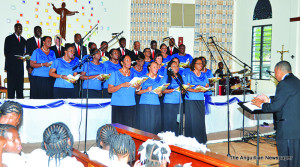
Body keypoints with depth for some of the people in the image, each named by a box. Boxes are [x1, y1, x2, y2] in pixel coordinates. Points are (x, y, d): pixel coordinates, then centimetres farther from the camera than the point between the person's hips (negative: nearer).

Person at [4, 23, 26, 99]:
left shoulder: (23, 40, 17)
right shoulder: (9, 38, 2)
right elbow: (6, 53, -4)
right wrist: (16, 57, -18)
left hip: (20, 66, 5)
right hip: (11, 65, -4)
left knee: (20, 86, 3)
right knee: (11, 85, -5)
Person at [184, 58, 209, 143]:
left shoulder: (204, 76, 16)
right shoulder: (189, 75, 3)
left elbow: (207, 87, 10)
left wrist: (201, 89, -11)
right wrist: (195, 90, -22)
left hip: (200, 100, 4)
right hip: (191, 100, -4)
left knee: (200, 119, 0)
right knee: (192, 119, -6)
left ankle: (201, 140, 4)